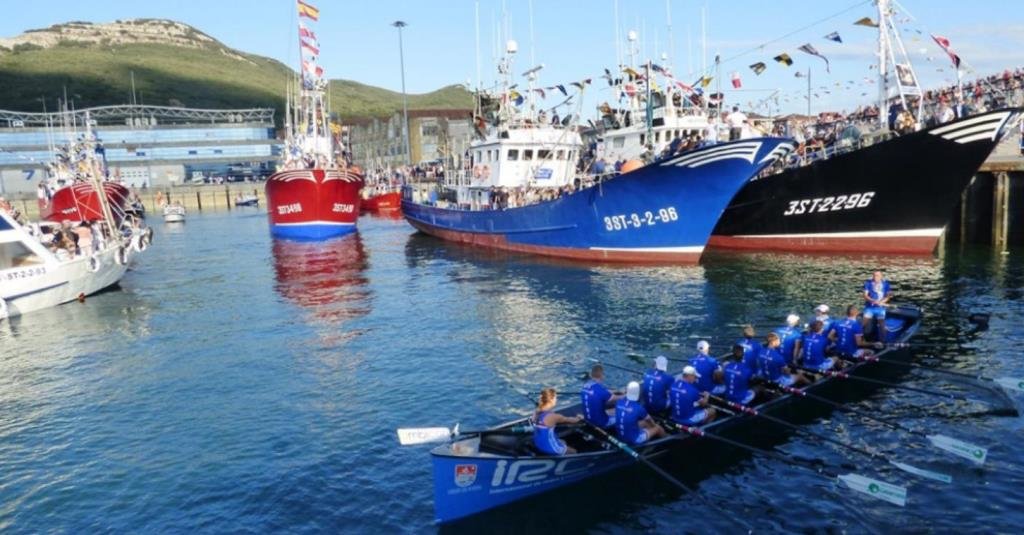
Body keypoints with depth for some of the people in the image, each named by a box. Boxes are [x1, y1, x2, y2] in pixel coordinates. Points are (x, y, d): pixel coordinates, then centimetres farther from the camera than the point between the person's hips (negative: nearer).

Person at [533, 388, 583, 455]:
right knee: (574, 452, 17)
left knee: (563, 442, 32)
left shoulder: (537, 413, -4)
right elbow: (570, 420, -11)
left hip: (539, 445, 7)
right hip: (550, 448, -7)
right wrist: (579, 418, 9)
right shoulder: (552, 416, -26)